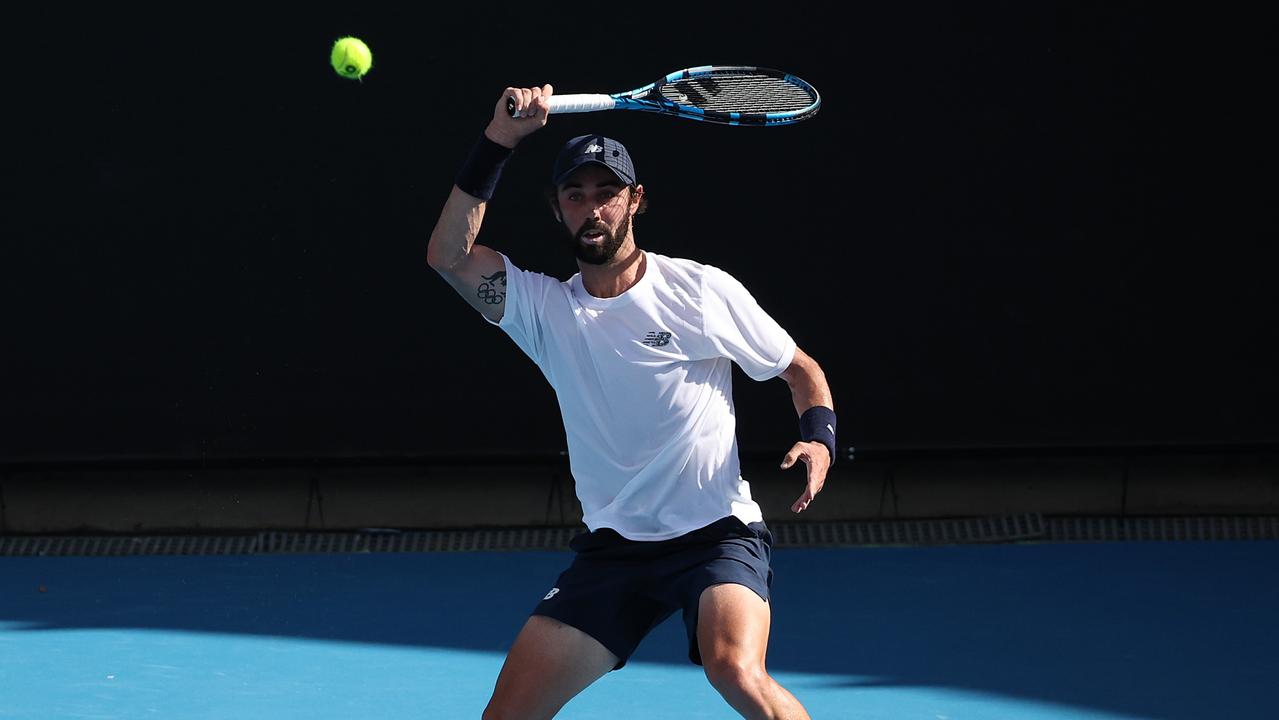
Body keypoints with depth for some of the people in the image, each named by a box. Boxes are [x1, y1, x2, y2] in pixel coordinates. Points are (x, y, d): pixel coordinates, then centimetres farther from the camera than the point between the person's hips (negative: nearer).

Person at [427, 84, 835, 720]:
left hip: (718, 533, -3)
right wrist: (498, 141, -17)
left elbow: (801, 369, 8)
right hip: (611, 550, 3)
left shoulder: (701, 289, -2)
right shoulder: (545, 308, 4)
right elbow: (449, 254, -11)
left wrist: (818, 439, -13)